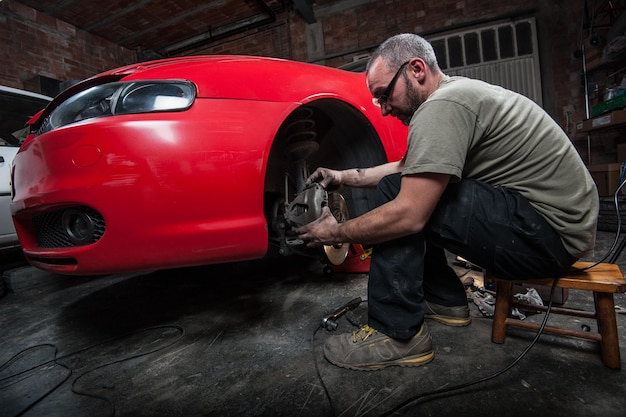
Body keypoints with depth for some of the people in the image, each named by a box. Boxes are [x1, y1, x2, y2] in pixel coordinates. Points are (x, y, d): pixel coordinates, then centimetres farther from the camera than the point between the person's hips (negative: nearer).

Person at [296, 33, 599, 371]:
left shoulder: (443, 105, -21)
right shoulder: (456, 91, 12)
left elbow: (408, 216, -27)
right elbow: (407, 167, 19)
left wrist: (337, 233, -12)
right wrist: (345, 176, 12)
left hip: (551, 231, -10)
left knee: (400, 206, -18)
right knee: (409, 189, 12)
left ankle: (396, 334, -7)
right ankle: (445, 301, 17)